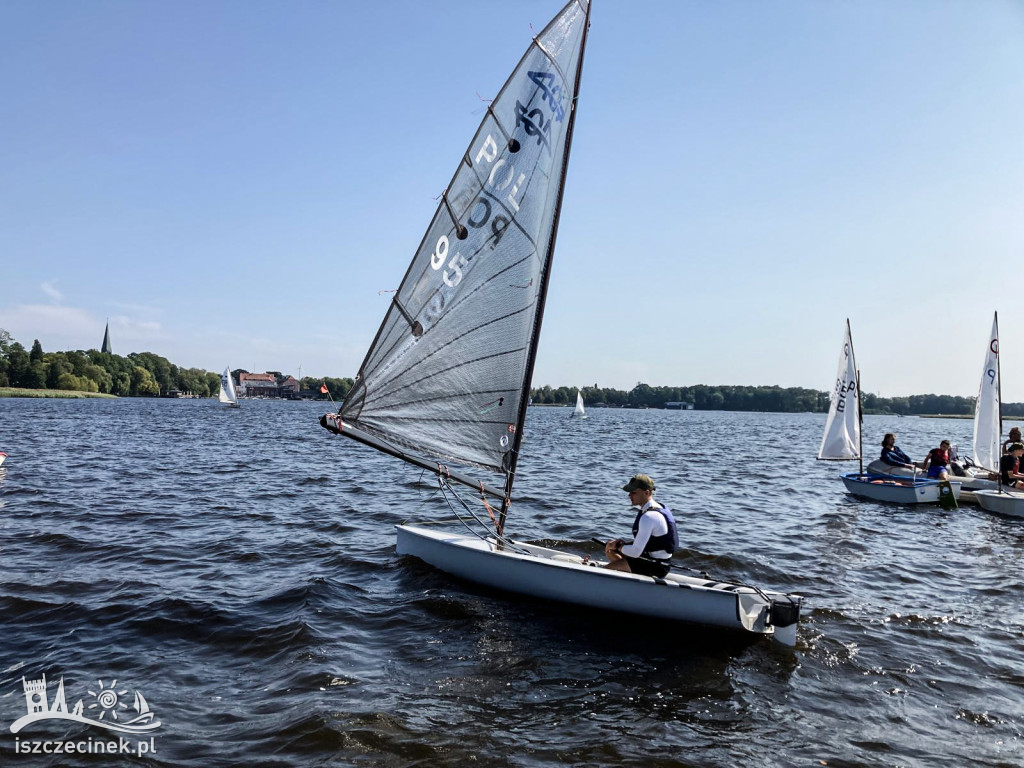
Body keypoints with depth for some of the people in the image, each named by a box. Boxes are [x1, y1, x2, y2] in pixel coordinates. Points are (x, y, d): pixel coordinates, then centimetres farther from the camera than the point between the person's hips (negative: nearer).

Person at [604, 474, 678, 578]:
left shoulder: (649, 517, -24)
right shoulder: (658, 507, 8)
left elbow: (635, 552, -24)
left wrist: (619, 546, -5)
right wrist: (622, 543, 3)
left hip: (655, 568, -11)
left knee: (606, 570, -18)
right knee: (609, 551, 16)